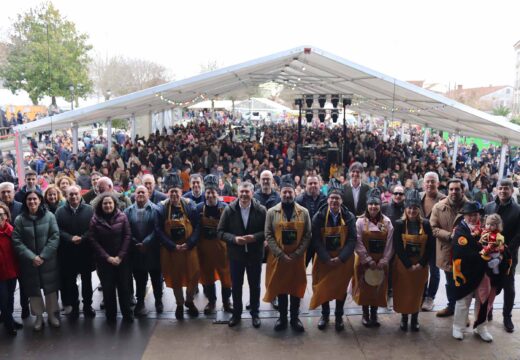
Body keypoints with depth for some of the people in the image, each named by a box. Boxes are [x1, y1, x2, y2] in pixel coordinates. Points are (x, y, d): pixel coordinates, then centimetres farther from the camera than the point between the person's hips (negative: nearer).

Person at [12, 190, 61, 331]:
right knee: (34, 290, 11)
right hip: (29, 262, 1)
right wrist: (32, 257, -16)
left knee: (51, 288, 9)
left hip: (48, 261, 0)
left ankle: (52, 315, 28)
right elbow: (17, 241, -6)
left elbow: (55, 237, -7)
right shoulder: (19, 219, -3)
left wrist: (43, 256, -13)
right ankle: (38, 316, 29)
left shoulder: (49, 216, -5)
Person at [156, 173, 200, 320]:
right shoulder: (162, 208, -6)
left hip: (189, 247, 1)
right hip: (170, 249, 0)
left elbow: (197, 227, -4)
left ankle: (189, 301, 30)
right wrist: (173, 246, -15)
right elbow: (159, 230, -8)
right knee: (175, 278, 9)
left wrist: (189, 244, -15)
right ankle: (180, 305, 30)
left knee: (194, 275, 4)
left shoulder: (190, 205, -5)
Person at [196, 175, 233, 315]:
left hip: (221, 245, -2)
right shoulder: (199, 208, -3)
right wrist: (197, 244, -1)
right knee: (207, 274, 11)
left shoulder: (224, 207, -9)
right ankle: (211, 301, 28)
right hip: (204, 246, 2)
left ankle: (226, 301, 25)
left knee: (225, 273, 8)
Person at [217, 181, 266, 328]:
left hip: (255, 255, 0)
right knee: (236, 286, 14)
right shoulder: (229, 210, -8)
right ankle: (236, 313, 33)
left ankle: (255, 313, 33)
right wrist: (234, 239, -21)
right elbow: (220, 232, -6)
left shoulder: (261, 210, -10)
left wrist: (255, 237, -22)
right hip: (235, 254, 1)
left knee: (254, 286, 15)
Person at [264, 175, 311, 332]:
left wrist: (296, 254, -12)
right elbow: (268, 235, -6)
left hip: (297, 258, 1)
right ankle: (282, 317, 26)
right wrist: (281, 254, -14)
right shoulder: (272, 212, -3)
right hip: (278, 257, 0)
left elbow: (307, 236, -2)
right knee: (280, 287, 9)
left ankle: (295, 318, 25)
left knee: (297, 287, 9)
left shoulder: (304, 212, -1)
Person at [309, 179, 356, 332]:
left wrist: (341, 258, -20)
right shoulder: (319, 217, -10)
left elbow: (352, 240, -10)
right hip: (324, 259, 0)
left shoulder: (349, 217, -7)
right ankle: (325, 314, 31)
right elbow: (316, 240, -12)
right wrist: (327, 259, -20)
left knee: (341, 288, 10)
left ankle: (339, 316, 30)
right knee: (323, 287, 9)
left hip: (344, 260, 1)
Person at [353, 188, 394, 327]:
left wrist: (383, 261, -10)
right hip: (364, 261, -2)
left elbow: (390, 244, -2)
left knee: (378, 289, 9)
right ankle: (365, 315, 22)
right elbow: (358, 244, -11)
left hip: (381, 262, 2)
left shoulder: (387, 222, -1)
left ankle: (374, 315, 24)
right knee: (365, 288, 7)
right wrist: (369, 260, -14)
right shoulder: (361, 221, -8)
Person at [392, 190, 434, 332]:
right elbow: (397, 247, -11)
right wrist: (409, 265, -16)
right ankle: (404, 318, 26)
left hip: (421, 265, 1)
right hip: (403, 264, -1)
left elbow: (430, 246, -3)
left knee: (417, 292, 11)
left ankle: (415, 318, 28)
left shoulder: (426, 224, -3)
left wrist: (421, 264, -11)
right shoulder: (399, 224, -9)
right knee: (403, 292, 7)